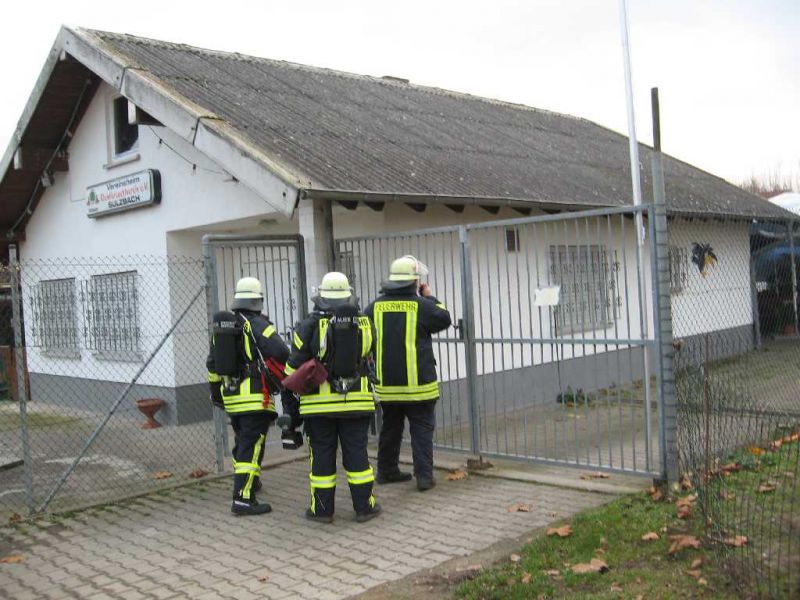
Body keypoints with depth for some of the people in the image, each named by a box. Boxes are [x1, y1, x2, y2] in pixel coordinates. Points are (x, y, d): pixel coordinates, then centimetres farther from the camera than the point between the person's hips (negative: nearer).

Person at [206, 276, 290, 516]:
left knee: (242, 441, 24)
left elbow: (212, 363, 20)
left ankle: (246, 482, 40)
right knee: (251, 447, -7)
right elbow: (280, 352, -24)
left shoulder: (221, 326, 12)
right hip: (255, 397, -8)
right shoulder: (257, 325, -13)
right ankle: (243, 499, -10)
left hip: (231, 396, 8)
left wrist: (215, 390, 29)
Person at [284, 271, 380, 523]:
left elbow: (295, 365, -5)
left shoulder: (310, 325, -8)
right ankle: (364, 507, 13)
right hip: (356, 401, 2)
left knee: (322, 456, 7)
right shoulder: (364, 324, 1)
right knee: (357, 454, 8)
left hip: (319, 402, -2)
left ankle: (322, 509, 15)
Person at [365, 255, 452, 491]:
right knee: (422, 429, 3)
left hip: (386, 382, 4)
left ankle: (387, 470, 26)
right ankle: (424, 476, 0)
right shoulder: (421, 305, -11)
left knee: (390, 427, 18)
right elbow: (444, 320, 5)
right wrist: (430, 298, 15)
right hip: (417, 383, -4)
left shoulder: (376, 306, 2)